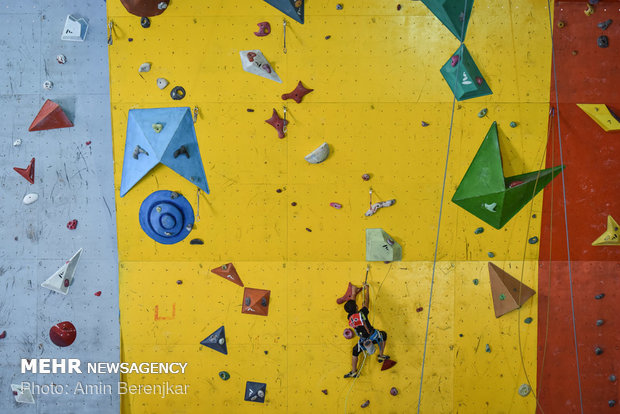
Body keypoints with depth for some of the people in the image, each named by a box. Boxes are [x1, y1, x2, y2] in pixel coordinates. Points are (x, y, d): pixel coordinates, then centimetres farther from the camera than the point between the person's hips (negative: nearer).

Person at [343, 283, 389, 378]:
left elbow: (351, 304, 12)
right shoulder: (362, 313, -17)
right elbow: (366, 301, -2)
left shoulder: (349, 318, -5)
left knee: (355, 351, 28)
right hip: (373, 337, -2)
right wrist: (366, 289, 11)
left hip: (364, 341, 3)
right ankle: (381, 356, 34)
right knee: (383, 335, 30)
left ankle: (354, 372, 26)